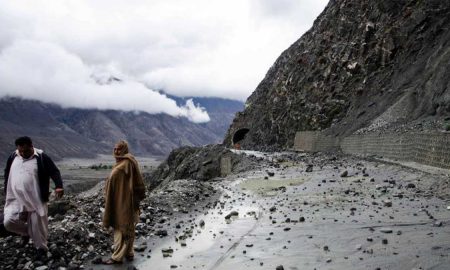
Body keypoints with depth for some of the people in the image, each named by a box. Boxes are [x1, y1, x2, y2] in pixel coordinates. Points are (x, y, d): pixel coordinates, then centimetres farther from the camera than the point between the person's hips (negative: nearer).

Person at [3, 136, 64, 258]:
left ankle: (41, 248, 22)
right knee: (9, 222, -7)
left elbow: (54, 172, -12)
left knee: (38, 225, 1)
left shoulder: (41, 158, -9)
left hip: (36, 200, -4)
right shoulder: (13, 157, 5)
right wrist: (7, 192, 16)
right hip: (16, 199, 4)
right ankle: (26, 232, 24)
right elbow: (7, 174, 19)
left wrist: (58, 186, -29)